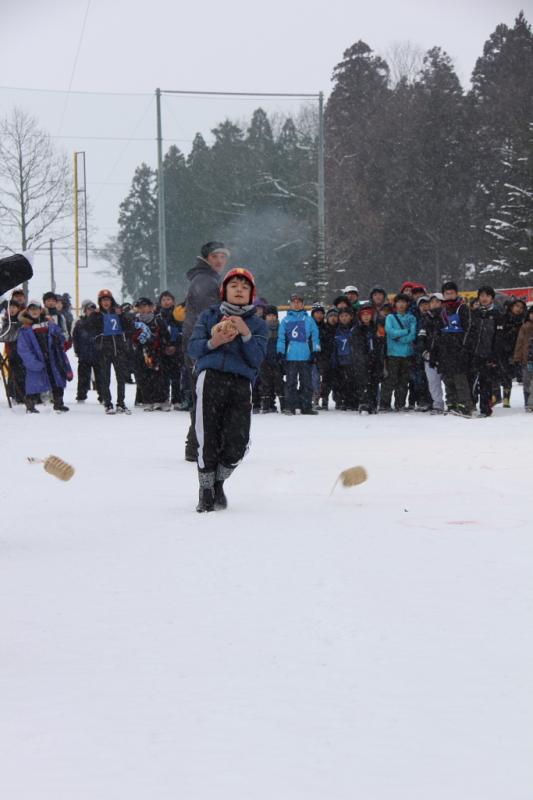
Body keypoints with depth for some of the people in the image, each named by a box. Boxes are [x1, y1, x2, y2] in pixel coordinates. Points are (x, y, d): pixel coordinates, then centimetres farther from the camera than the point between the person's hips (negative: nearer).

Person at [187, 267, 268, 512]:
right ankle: (205, 490, 11)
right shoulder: (209, 316, 19)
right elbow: (193, 348, 9)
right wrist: (213, 342, -9)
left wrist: (246, 334, -7)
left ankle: (218, 482, 19)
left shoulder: (258, 325, 19)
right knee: (208, 440, -8)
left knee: (237, 442, -8)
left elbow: (256, 359, 6)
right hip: (210, 378, -1)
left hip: (241, 384, 1)